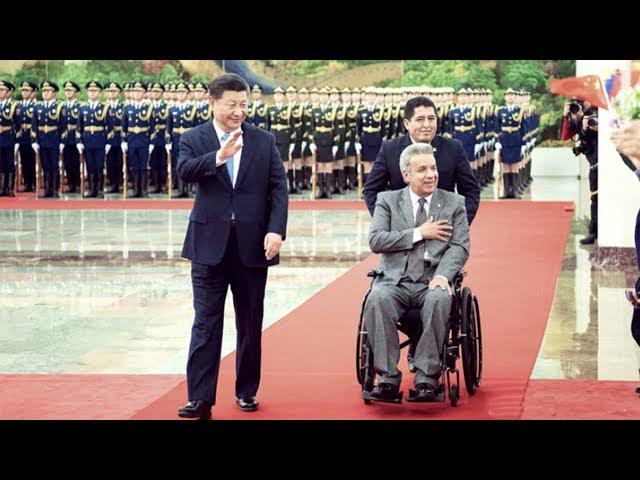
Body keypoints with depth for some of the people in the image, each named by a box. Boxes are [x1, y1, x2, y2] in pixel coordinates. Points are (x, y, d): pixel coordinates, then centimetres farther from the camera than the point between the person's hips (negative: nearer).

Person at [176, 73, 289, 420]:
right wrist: (220, 156, -35)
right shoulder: (193, 139, 1)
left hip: (252, 244, 2)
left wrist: (276, 231, -11)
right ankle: (200, 398, -5)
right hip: (210, 243, -2)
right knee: (206, 323, -4)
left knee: (250, 323, 10)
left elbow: (279, 187, 2)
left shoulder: (264, 141, 6)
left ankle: (247, 391, 23)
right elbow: (184, 171, -18)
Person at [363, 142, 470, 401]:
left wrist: (442, 276, -14)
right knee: (377, 299, -33)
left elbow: (460, 247, 5)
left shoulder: (454, 203, 15)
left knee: (438, 300, -36)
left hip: (431, 282, 0)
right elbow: (375, 240, 0)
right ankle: (388, 377, -28)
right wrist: (419, 233, -4)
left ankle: (427, 378, -30)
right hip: (394, 280, 0)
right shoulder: (387, 200, 14)